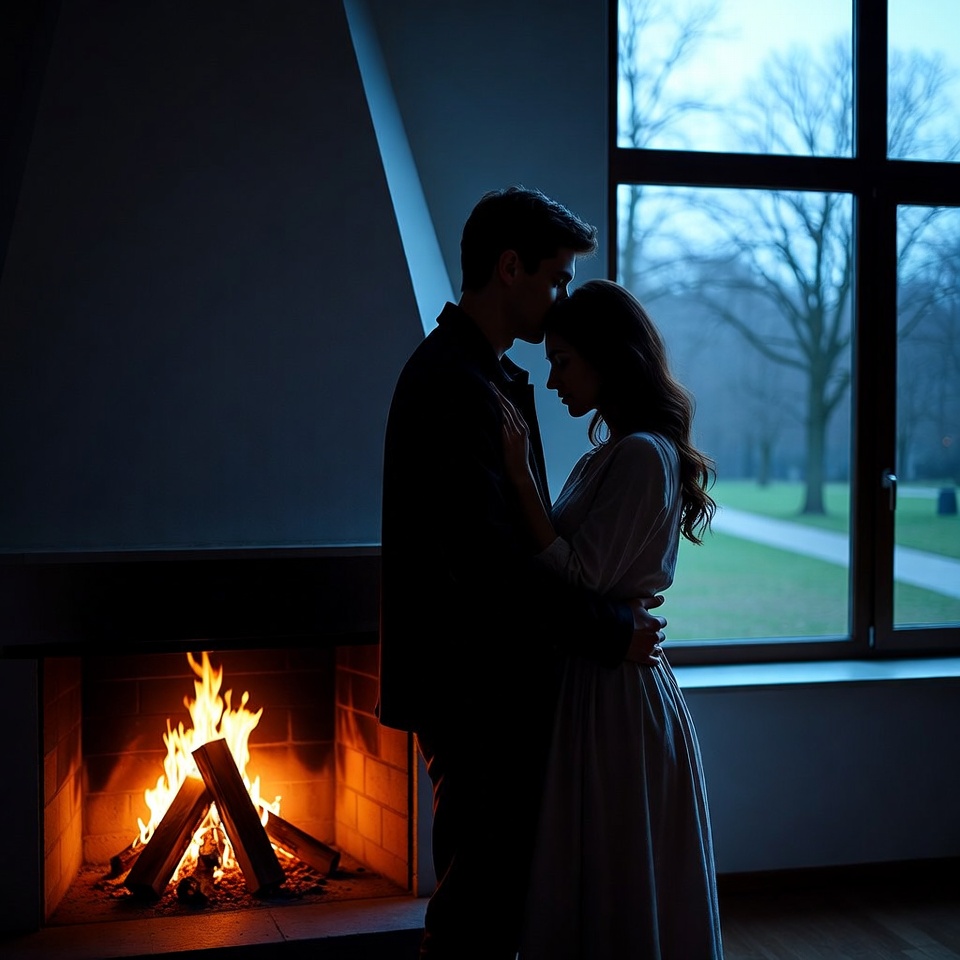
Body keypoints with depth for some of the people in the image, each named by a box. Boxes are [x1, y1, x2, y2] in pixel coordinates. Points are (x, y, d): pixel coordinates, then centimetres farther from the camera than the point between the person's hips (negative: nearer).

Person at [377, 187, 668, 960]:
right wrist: (610, 630, -17)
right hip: (478, 686, -11)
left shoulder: (484, 374, 14)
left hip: (493, 680, 11)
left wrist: (607, 603, 7)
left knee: (484, 888, 20)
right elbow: (484, 561, -25)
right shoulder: (456, 386, -19)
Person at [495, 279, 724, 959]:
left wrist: (520, 473, -21)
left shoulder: (641, 456, -16)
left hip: (615, 692, -9)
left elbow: (578, 575, -22)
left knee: (618, 891, 4)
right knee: (583, 884, 18)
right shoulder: (610, 453, 13)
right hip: (595, 680, 9)